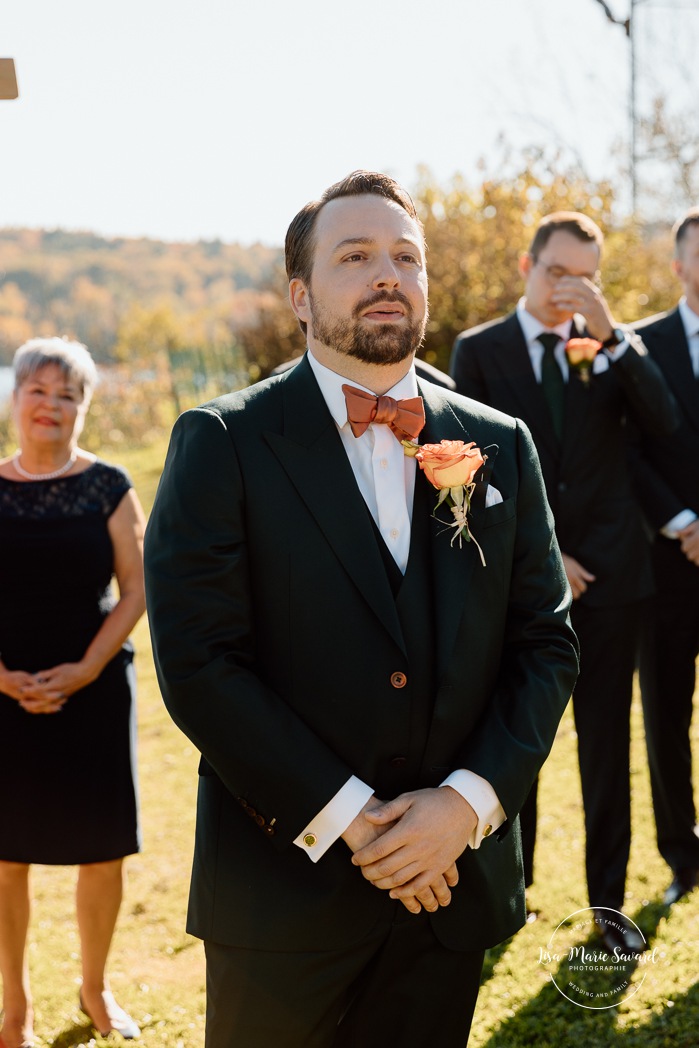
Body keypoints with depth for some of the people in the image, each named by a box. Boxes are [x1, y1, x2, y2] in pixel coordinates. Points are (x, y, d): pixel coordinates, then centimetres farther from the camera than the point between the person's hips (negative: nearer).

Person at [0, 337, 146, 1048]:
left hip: (94, 690, 0)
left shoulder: (108, 487, 0)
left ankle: (95, 989, 28)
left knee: (102, 850, 6)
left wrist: (85, 670, -12)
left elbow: (136, 590, -1)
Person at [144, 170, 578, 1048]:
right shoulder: (223, 443, -7)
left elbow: (545, 640, 4)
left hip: (454, 881, 3)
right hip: (284, 889, -3)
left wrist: (470, 800, -11)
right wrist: (348, 820, -16)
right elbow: (198, 663, -13)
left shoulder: (499, 447, 6)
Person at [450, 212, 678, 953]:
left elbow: (662, 420, -9)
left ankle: (609, 899, 19)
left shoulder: (610, 345, 7)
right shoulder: (479, 351, 2)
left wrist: (610, 332, -18)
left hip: (608, 573, 1)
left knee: (606, 746, 7)